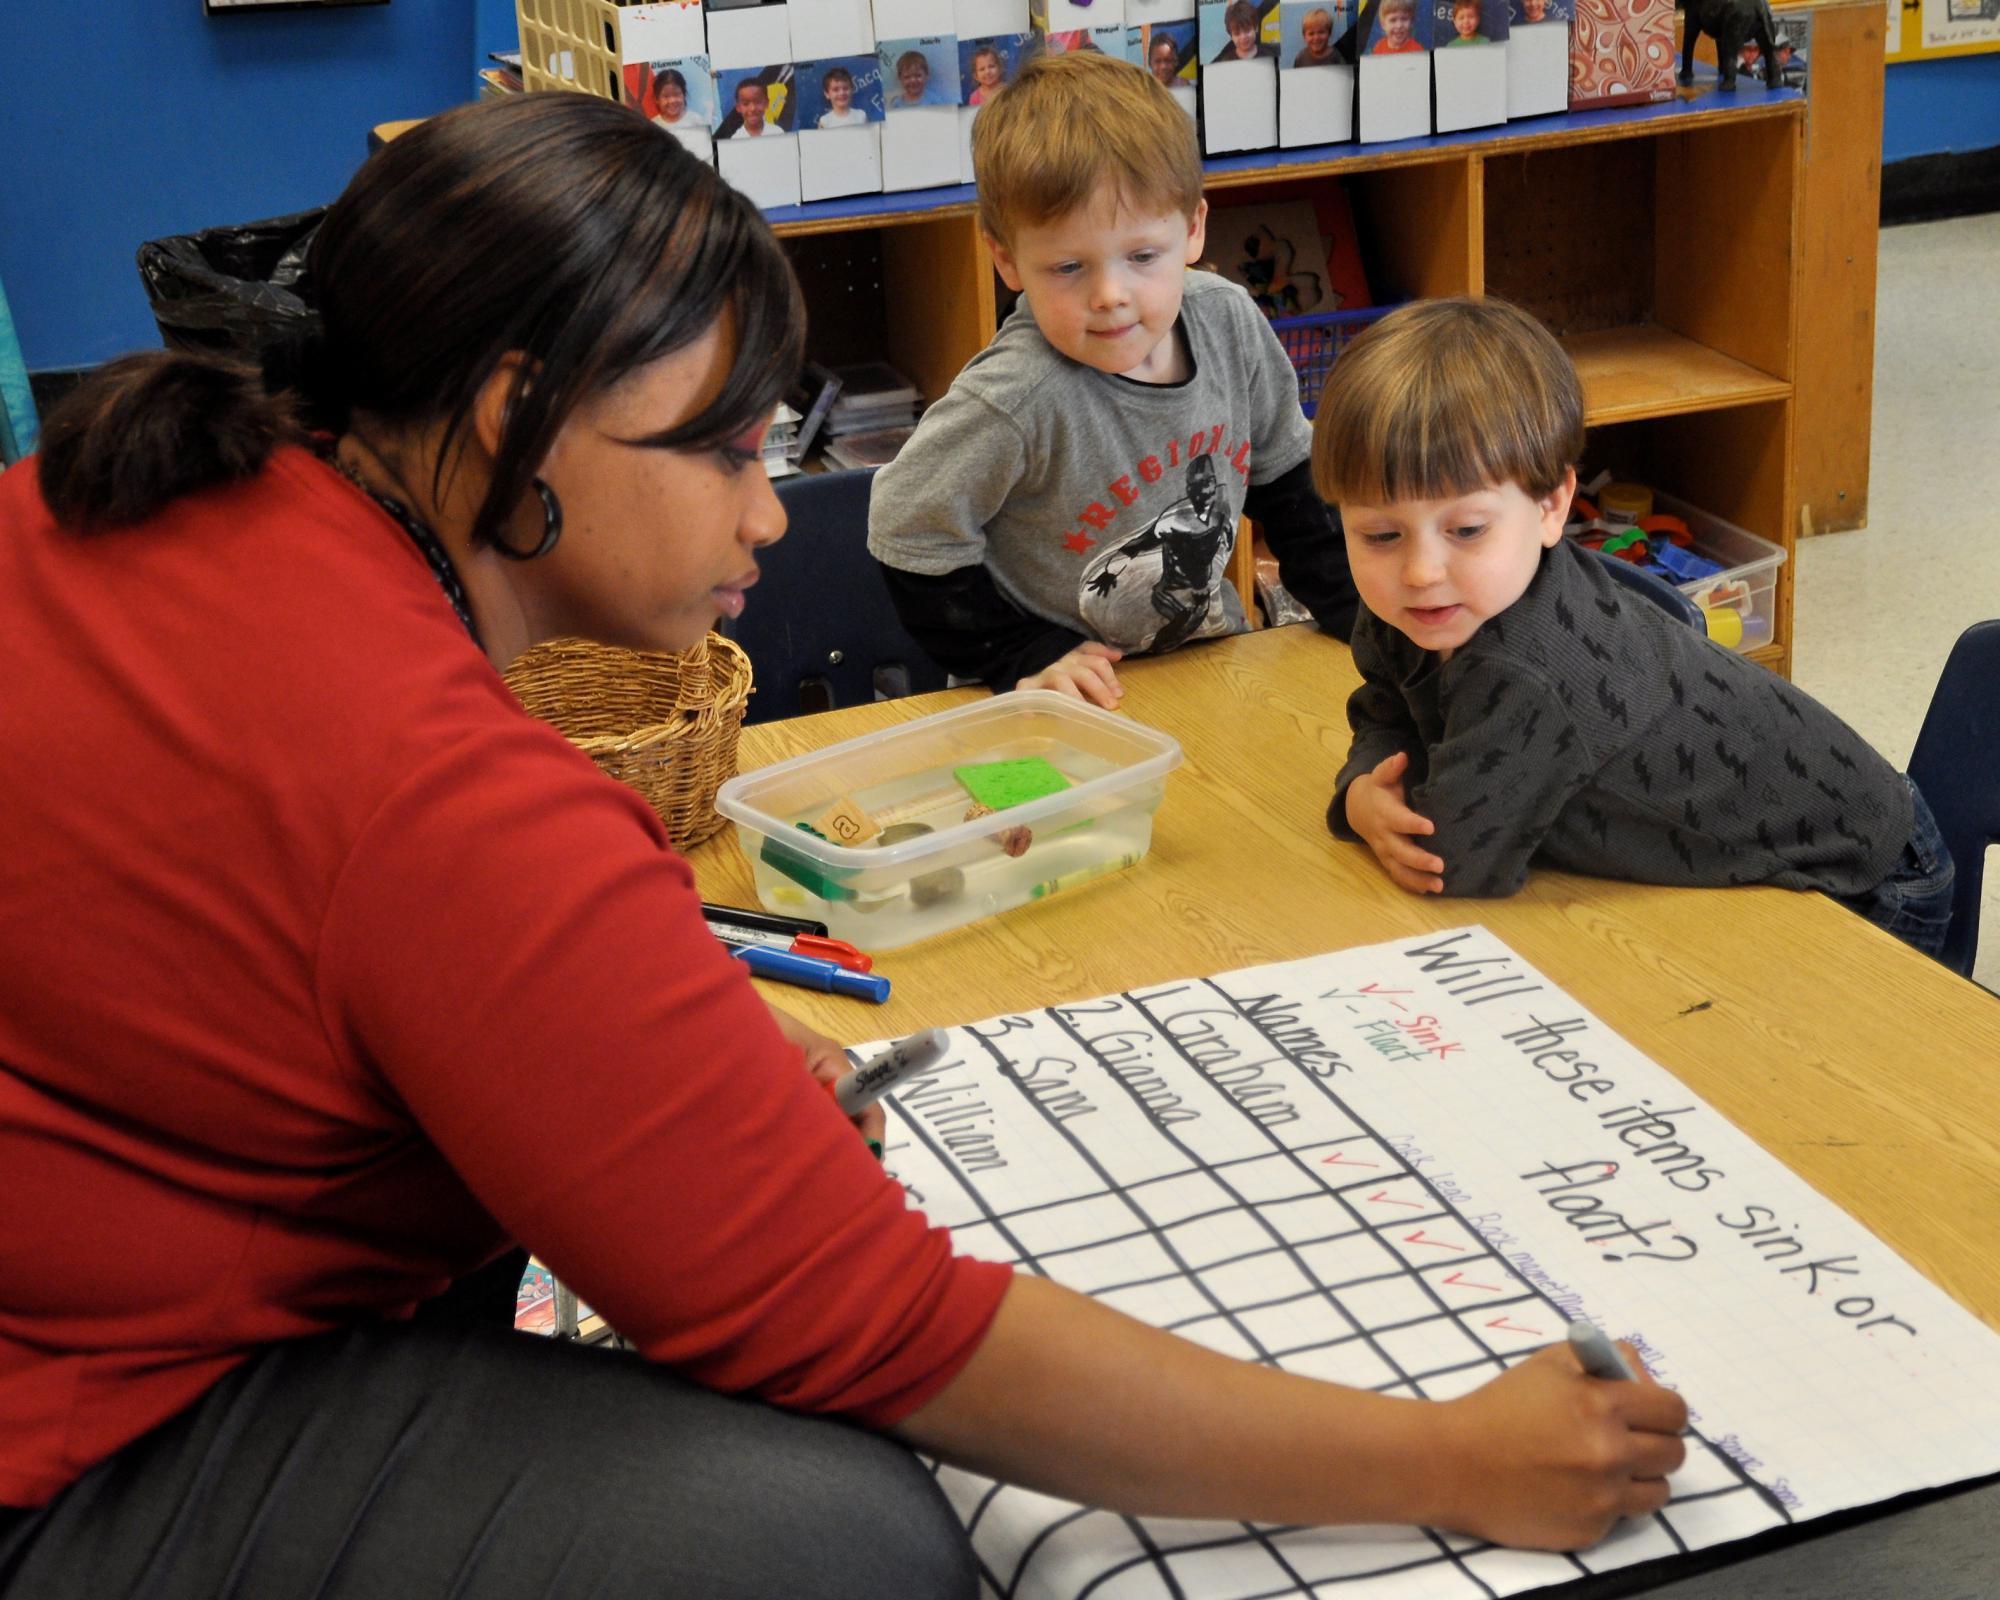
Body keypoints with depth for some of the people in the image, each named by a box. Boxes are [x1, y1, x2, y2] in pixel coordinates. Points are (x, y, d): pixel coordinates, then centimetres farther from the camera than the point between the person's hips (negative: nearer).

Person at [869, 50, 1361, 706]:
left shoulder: (1228, 321, -8)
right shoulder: (1014, 400, -26)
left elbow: (1283, 474, 9)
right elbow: (910, 539, -15)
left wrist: (1353, 611, 7)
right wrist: (1025, 660, -14)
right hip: (1072, 702, -4)